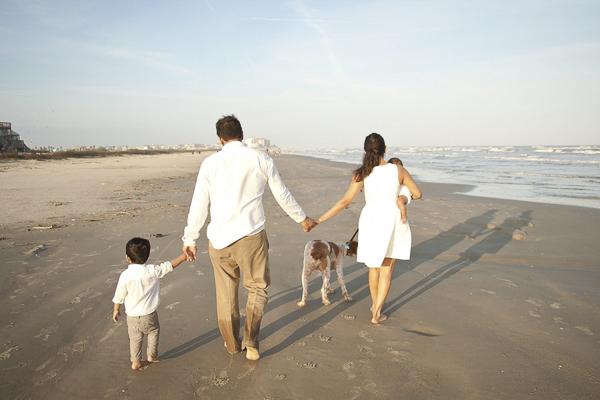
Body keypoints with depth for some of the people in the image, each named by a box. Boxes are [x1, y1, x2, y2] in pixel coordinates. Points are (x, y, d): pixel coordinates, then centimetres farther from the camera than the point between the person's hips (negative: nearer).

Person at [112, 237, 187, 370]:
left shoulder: (125, 275, -14)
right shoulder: (153, 271, -16)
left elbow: (119, 296, -4)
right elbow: (170, 265, -5)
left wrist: (116, 310, 13)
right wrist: (184, 256, 7)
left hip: (132, 315, 1)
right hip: (149, 314, -1)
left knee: (135, 337, 17)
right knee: (153, 332, 23)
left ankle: (136, 361, 22)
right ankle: (151, 355, 30)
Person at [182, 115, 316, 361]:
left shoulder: (210, 163, 1)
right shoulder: (261, 160, 0)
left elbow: (199, 205, 2)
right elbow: (282, 195, 9)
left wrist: (190, 239, 13)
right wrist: (302, 218, 24)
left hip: (219, 238, 2)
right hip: (251, 236, -1)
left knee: (226, 293, 17)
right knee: (258, 286, 18)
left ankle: (232, 344, 33)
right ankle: (251, 342, 6)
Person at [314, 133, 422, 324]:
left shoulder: (362, 174, -10)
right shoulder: (398, 170, -8)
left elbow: (345, 202, -15)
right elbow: (417, 194, 3)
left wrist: (319, 220, -12)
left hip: (371, 220, 1)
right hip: (392, 221, -1)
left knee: (374, 267, 22)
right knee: (386, 269, 10)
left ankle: (375, 305, 37)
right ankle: (377, 313, 8)